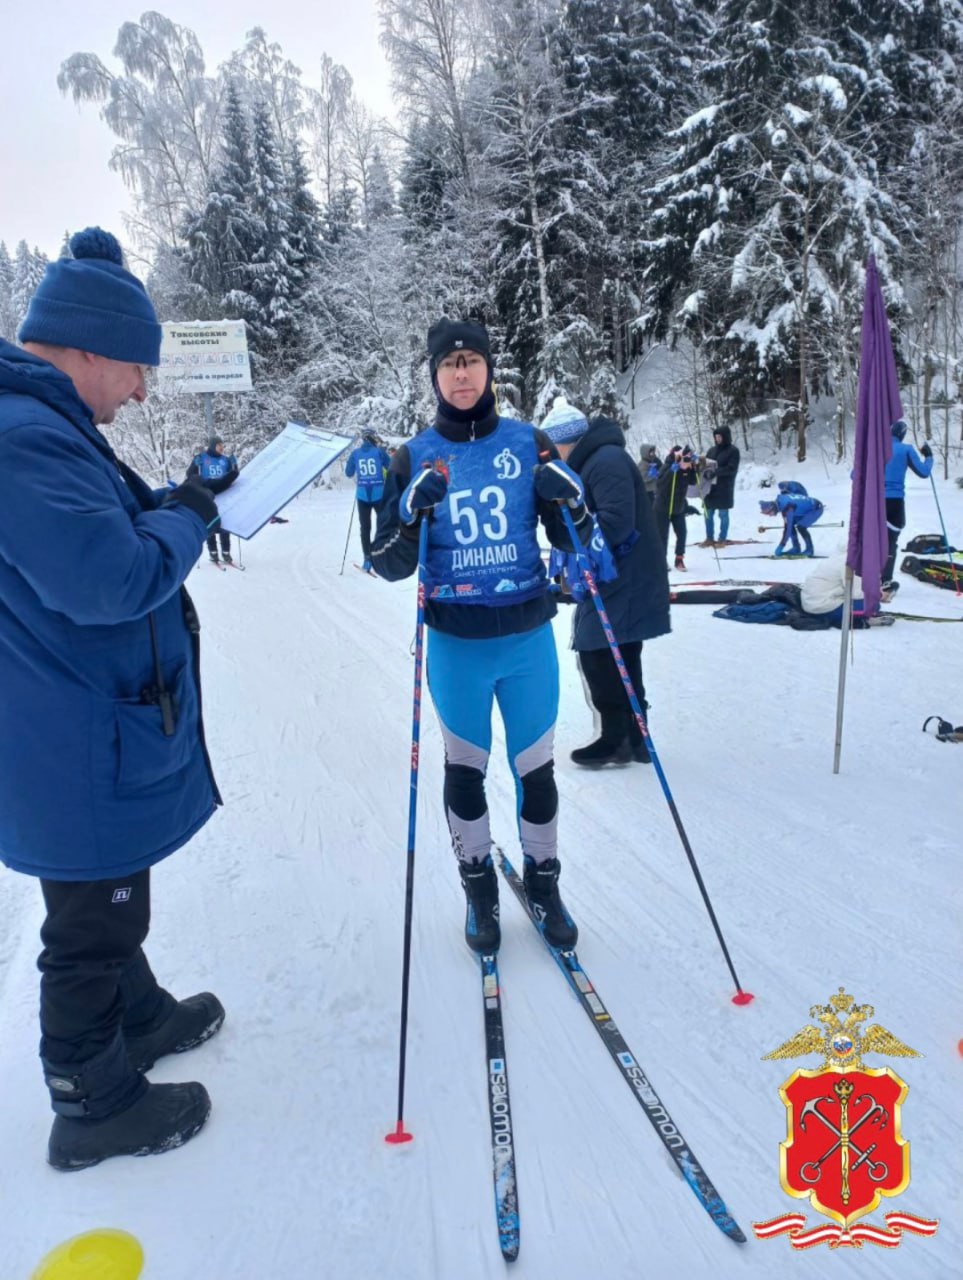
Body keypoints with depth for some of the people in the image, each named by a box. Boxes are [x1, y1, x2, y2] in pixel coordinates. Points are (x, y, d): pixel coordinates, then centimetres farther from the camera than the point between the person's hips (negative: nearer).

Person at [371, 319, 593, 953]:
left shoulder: (529, 443, 0)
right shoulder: (415, 457, -1)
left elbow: (573, 541, 4)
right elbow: (390, 566, -3)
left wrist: (568, 498, -16)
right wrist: (413, 513, -21)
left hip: (529, 637, 0)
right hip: (456, 644, 0)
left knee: (536, 767, 12)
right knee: (465, 768, 13)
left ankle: (544, 883, 33)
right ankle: (478, 887, 33)